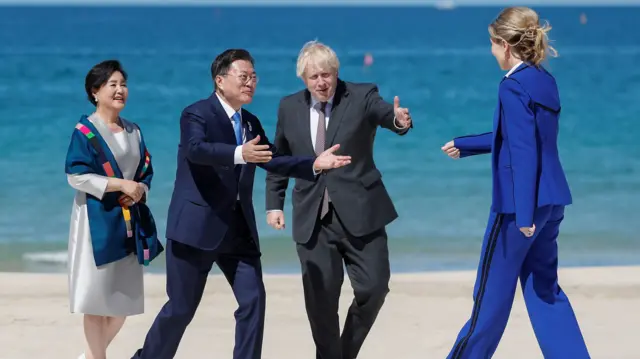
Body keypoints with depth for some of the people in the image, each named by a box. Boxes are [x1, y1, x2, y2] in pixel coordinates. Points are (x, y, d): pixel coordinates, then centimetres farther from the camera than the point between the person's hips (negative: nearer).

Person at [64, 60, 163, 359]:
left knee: (123, 299, 8)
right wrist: (121, 184, -18)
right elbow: (76, 175, -14)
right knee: (98, 295, -6)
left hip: (129, 223, 6)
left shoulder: (134, 132, 13)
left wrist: (139, 190, -8)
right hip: (97, 221, -6)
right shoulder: (85, 131, -6)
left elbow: (146, 172, 14)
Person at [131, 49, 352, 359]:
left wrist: (314, 164, -4)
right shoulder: (196, 114, -11)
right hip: (196, 228, -6)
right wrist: (240, 154, -48)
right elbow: (196, 149, -31)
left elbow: (273, 160, 12)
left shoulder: (251, 123, 14)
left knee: (254, 300, -4)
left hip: (239, 230, 7)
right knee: (181, 308, 0)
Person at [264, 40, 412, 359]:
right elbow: (280, 160, 17)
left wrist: (400, 120, -46)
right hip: (313, 219, 2)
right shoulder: (289, 107, 7)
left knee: (373, 287, -5)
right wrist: (274, 203, 11)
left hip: (359, 213, -2)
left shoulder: (361, 97, -3)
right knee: (320, 299, 0)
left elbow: (386, 113, -23)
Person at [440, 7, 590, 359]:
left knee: (492, 291, 5)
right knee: (543, 288, 12)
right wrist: (464, 145, 35)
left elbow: (522, 152, -21)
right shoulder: (545, 81, 11)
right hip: (551, 200, 8)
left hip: (521, 203, -8)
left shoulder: (514, 86, -15)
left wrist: (524, 212, -24)